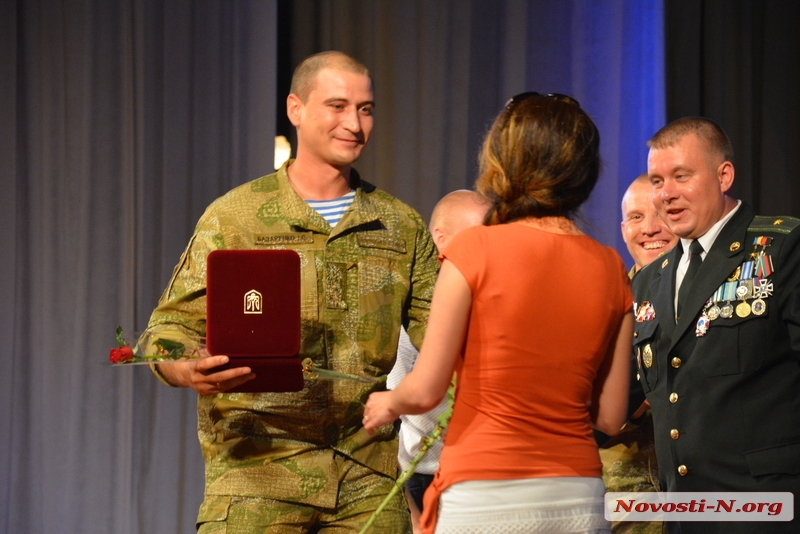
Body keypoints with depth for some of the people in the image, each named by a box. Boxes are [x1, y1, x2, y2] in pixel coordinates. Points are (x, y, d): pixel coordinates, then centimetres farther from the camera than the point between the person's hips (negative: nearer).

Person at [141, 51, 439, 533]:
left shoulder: (401, 226, 14)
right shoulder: (233, 217, 4)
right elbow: (174, 326, 0)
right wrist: (190, 372, -24)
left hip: (367, 478, 3)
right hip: (257, 468, -3)